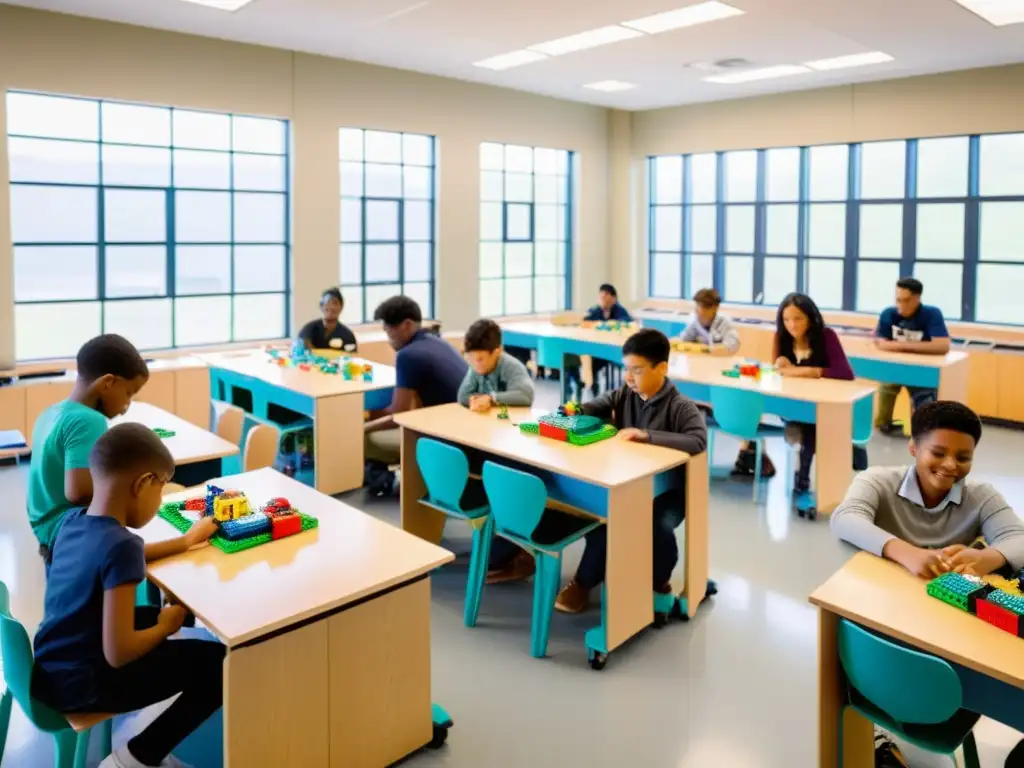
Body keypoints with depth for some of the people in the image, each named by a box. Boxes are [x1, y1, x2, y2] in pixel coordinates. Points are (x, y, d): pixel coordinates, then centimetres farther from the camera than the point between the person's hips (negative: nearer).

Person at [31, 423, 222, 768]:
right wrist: (165, 627, -9)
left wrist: (185, 541, 24)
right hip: (81, 684, -9)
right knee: (223, 664, -4)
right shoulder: (122, 544, -27)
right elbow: (118, 653, -29)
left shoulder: (73, 519, -1)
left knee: (151, 614, 30)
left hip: (48, 670, 9)